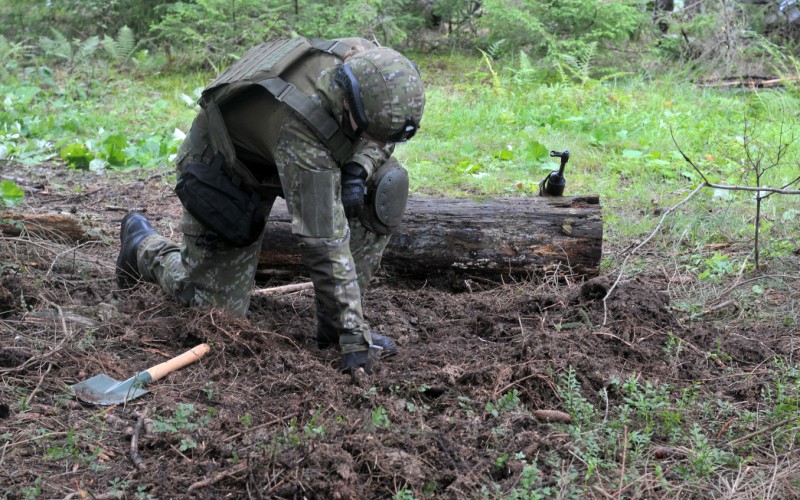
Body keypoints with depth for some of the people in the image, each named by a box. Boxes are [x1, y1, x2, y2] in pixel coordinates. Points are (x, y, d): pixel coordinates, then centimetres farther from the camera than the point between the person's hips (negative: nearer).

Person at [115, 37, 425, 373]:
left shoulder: (363, 57, -25)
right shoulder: (300, 131, -44)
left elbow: (380, 139, -3)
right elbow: (324, 241, -42)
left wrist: (359, 168, -25)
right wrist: (353, 335, -38)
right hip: (223, 173, -6)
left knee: (383, 191, -17)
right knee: (219, 307, -2)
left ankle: (334, 323, -5)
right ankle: (143, 244, 27)